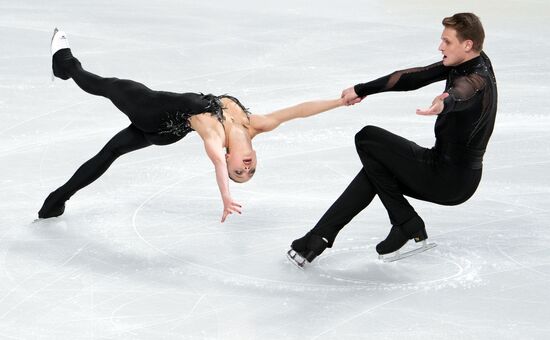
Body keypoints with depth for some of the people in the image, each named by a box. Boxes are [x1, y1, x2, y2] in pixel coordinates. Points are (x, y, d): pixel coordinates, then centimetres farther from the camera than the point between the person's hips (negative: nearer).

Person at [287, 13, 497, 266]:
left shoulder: (476, 81, -26)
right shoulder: (465, 62, 3)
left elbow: (459, 94, -50)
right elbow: (415, 77, 3)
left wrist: (443, 104, -74)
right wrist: (362, 90, 1)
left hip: (451, 179, -10)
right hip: (444, 163, 10)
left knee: (367, 139, -7)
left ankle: (408, 226, 0)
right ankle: (319, 237, 14)